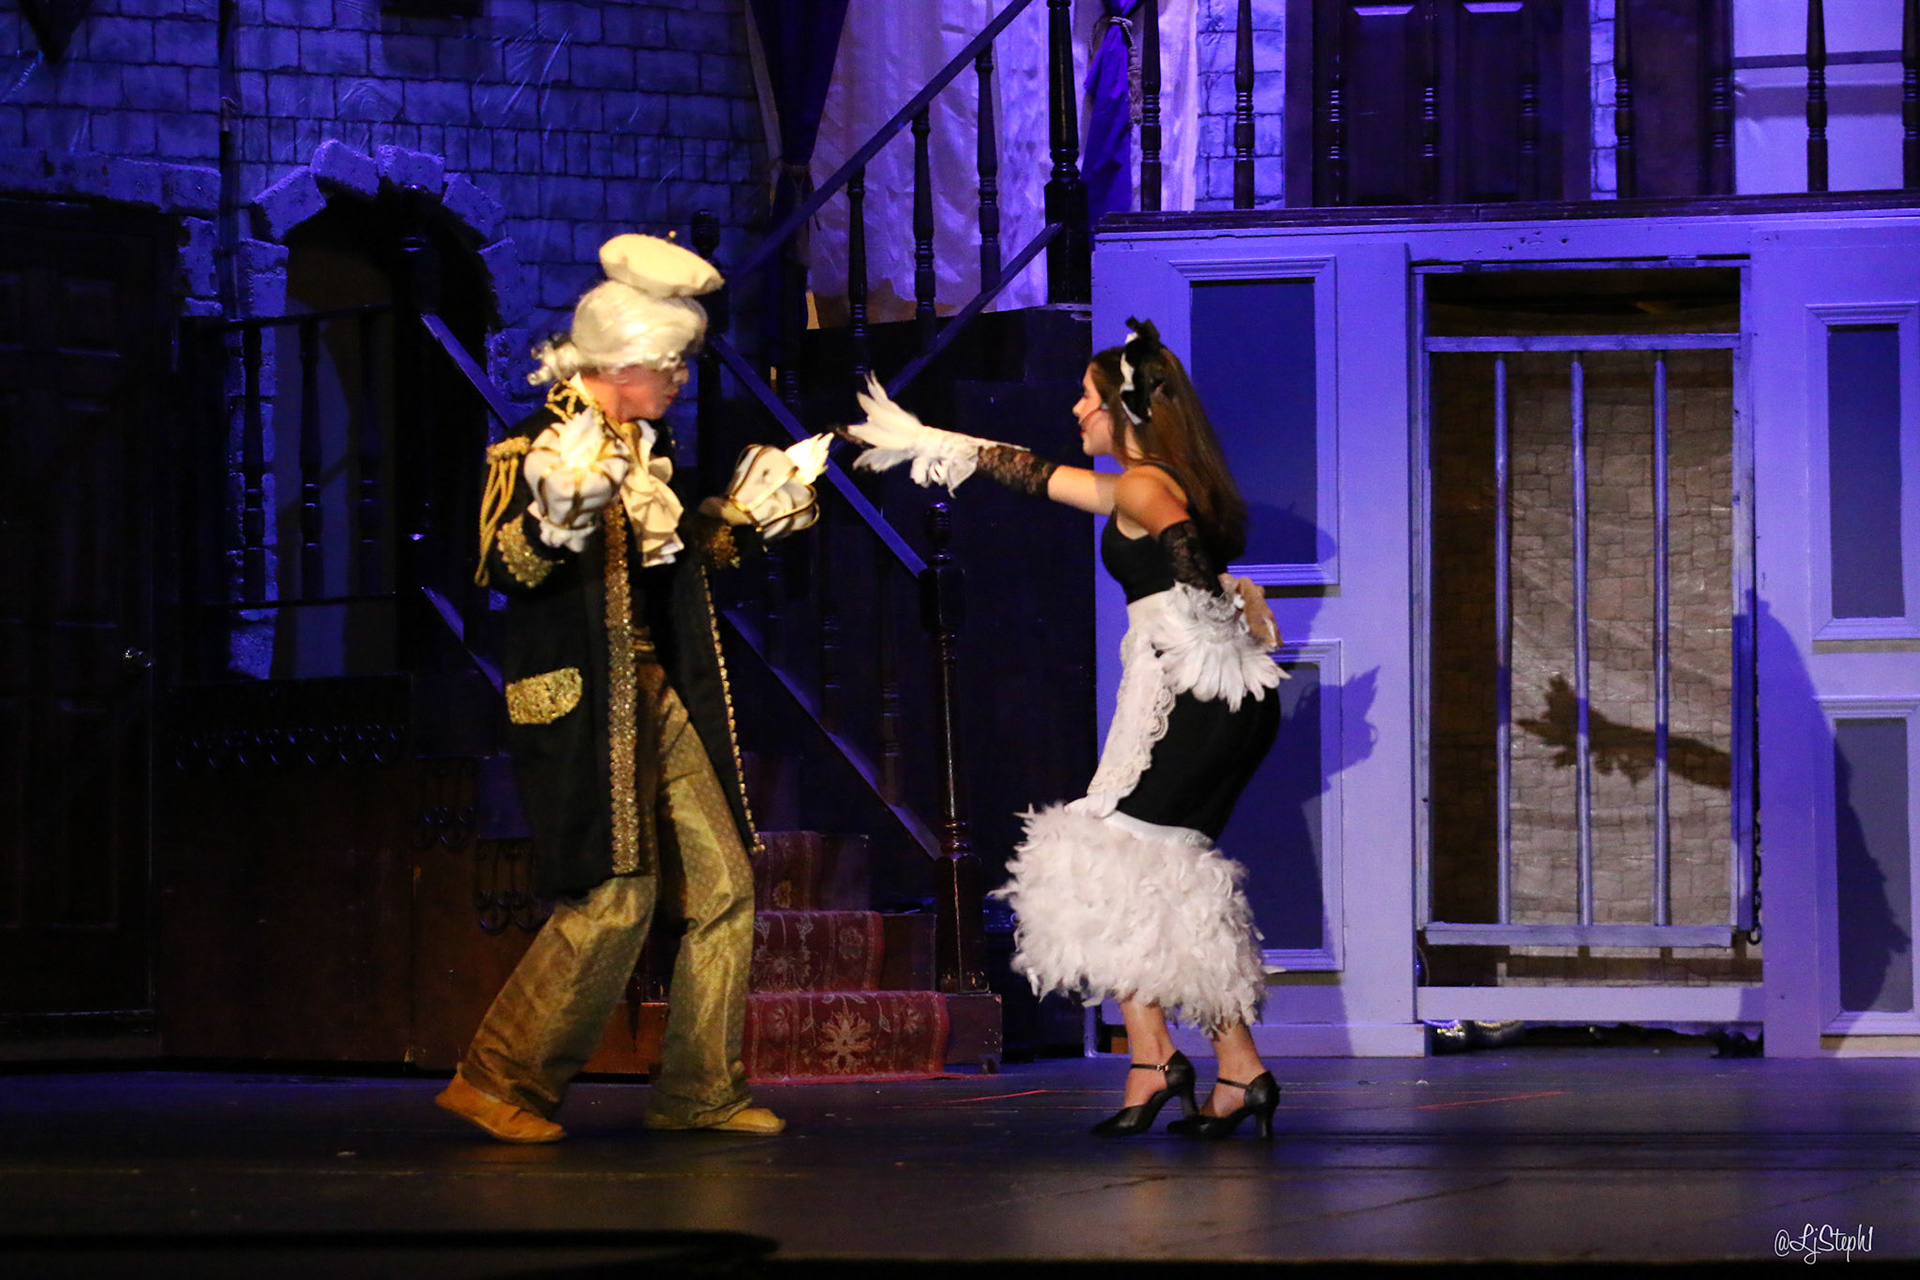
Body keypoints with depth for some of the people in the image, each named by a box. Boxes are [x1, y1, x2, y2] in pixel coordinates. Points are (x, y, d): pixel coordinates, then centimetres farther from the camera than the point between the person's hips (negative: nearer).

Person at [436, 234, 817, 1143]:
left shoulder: (647, 447, 16)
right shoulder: (540, 446, -10)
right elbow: (501, 565, -21)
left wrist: (747, 523, 21)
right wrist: (557, 520, -38)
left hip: (663, 695, 9)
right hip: (585, 703, -9)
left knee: (725, 885, 4)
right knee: (616, 898, -13)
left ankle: (699, 1090, 13)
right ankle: (497, 1082, -2)